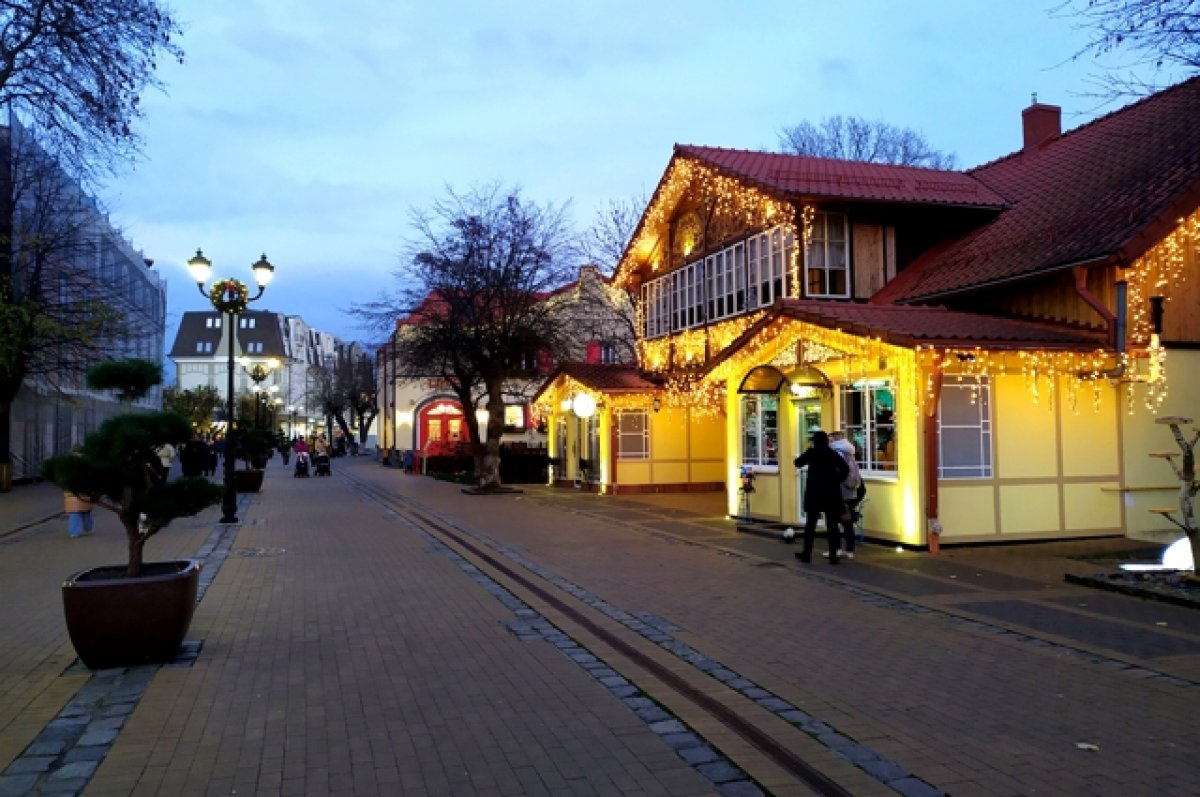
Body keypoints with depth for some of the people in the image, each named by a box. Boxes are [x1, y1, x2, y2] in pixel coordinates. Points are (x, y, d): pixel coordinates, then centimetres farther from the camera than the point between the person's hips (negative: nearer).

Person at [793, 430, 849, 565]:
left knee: (810, 523, 9)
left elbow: (798, 463, 12)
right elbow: (845, 468, -11)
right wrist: (837, 480, 1)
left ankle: (807, 553, 13)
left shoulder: (811, 452, -1)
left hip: (814, 492, 0)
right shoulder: (833, 454, 1)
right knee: (832, 524, 2)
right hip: (831, 492, 0)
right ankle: (833, 555, 1)